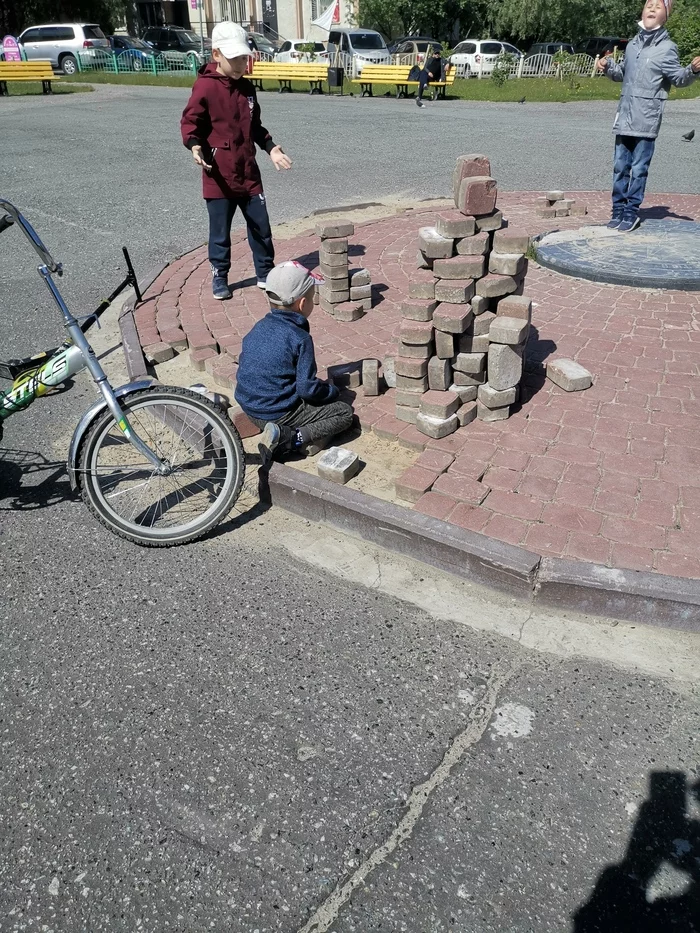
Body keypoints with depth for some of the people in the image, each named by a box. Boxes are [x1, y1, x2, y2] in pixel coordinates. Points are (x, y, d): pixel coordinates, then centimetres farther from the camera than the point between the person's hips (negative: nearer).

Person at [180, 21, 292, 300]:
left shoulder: (246, 87, 11)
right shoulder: (205, 87, -10)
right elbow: (190, 121, -11)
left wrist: (270, 148, 12)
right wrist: (195, 146, -29)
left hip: (249, 173, 6)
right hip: (219, 176, -6)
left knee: (261, 226, 9)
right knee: (220, 232, 5)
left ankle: (265, 274, 24)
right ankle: (219, 277, 20)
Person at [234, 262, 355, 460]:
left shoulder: (258, 329, 4)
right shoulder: (300, 338, -18)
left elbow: (244, 368, 15)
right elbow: (308, 389, -19)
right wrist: (333, 391, 1)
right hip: (280, 414, -8)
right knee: (344, 413, 1)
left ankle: (282, 435, 5)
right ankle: (290, 439, -15)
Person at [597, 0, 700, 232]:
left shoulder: (667, 48, -3)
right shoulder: (633, 44, 14)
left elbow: (678, 77, -7)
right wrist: (607, 66, 12)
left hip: (646, 119, -6)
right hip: (625, 116, 6)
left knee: (638, 168, -4)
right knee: (620, 166, 10)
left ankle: (631, 213, 3)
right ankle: (618, 209, 19)